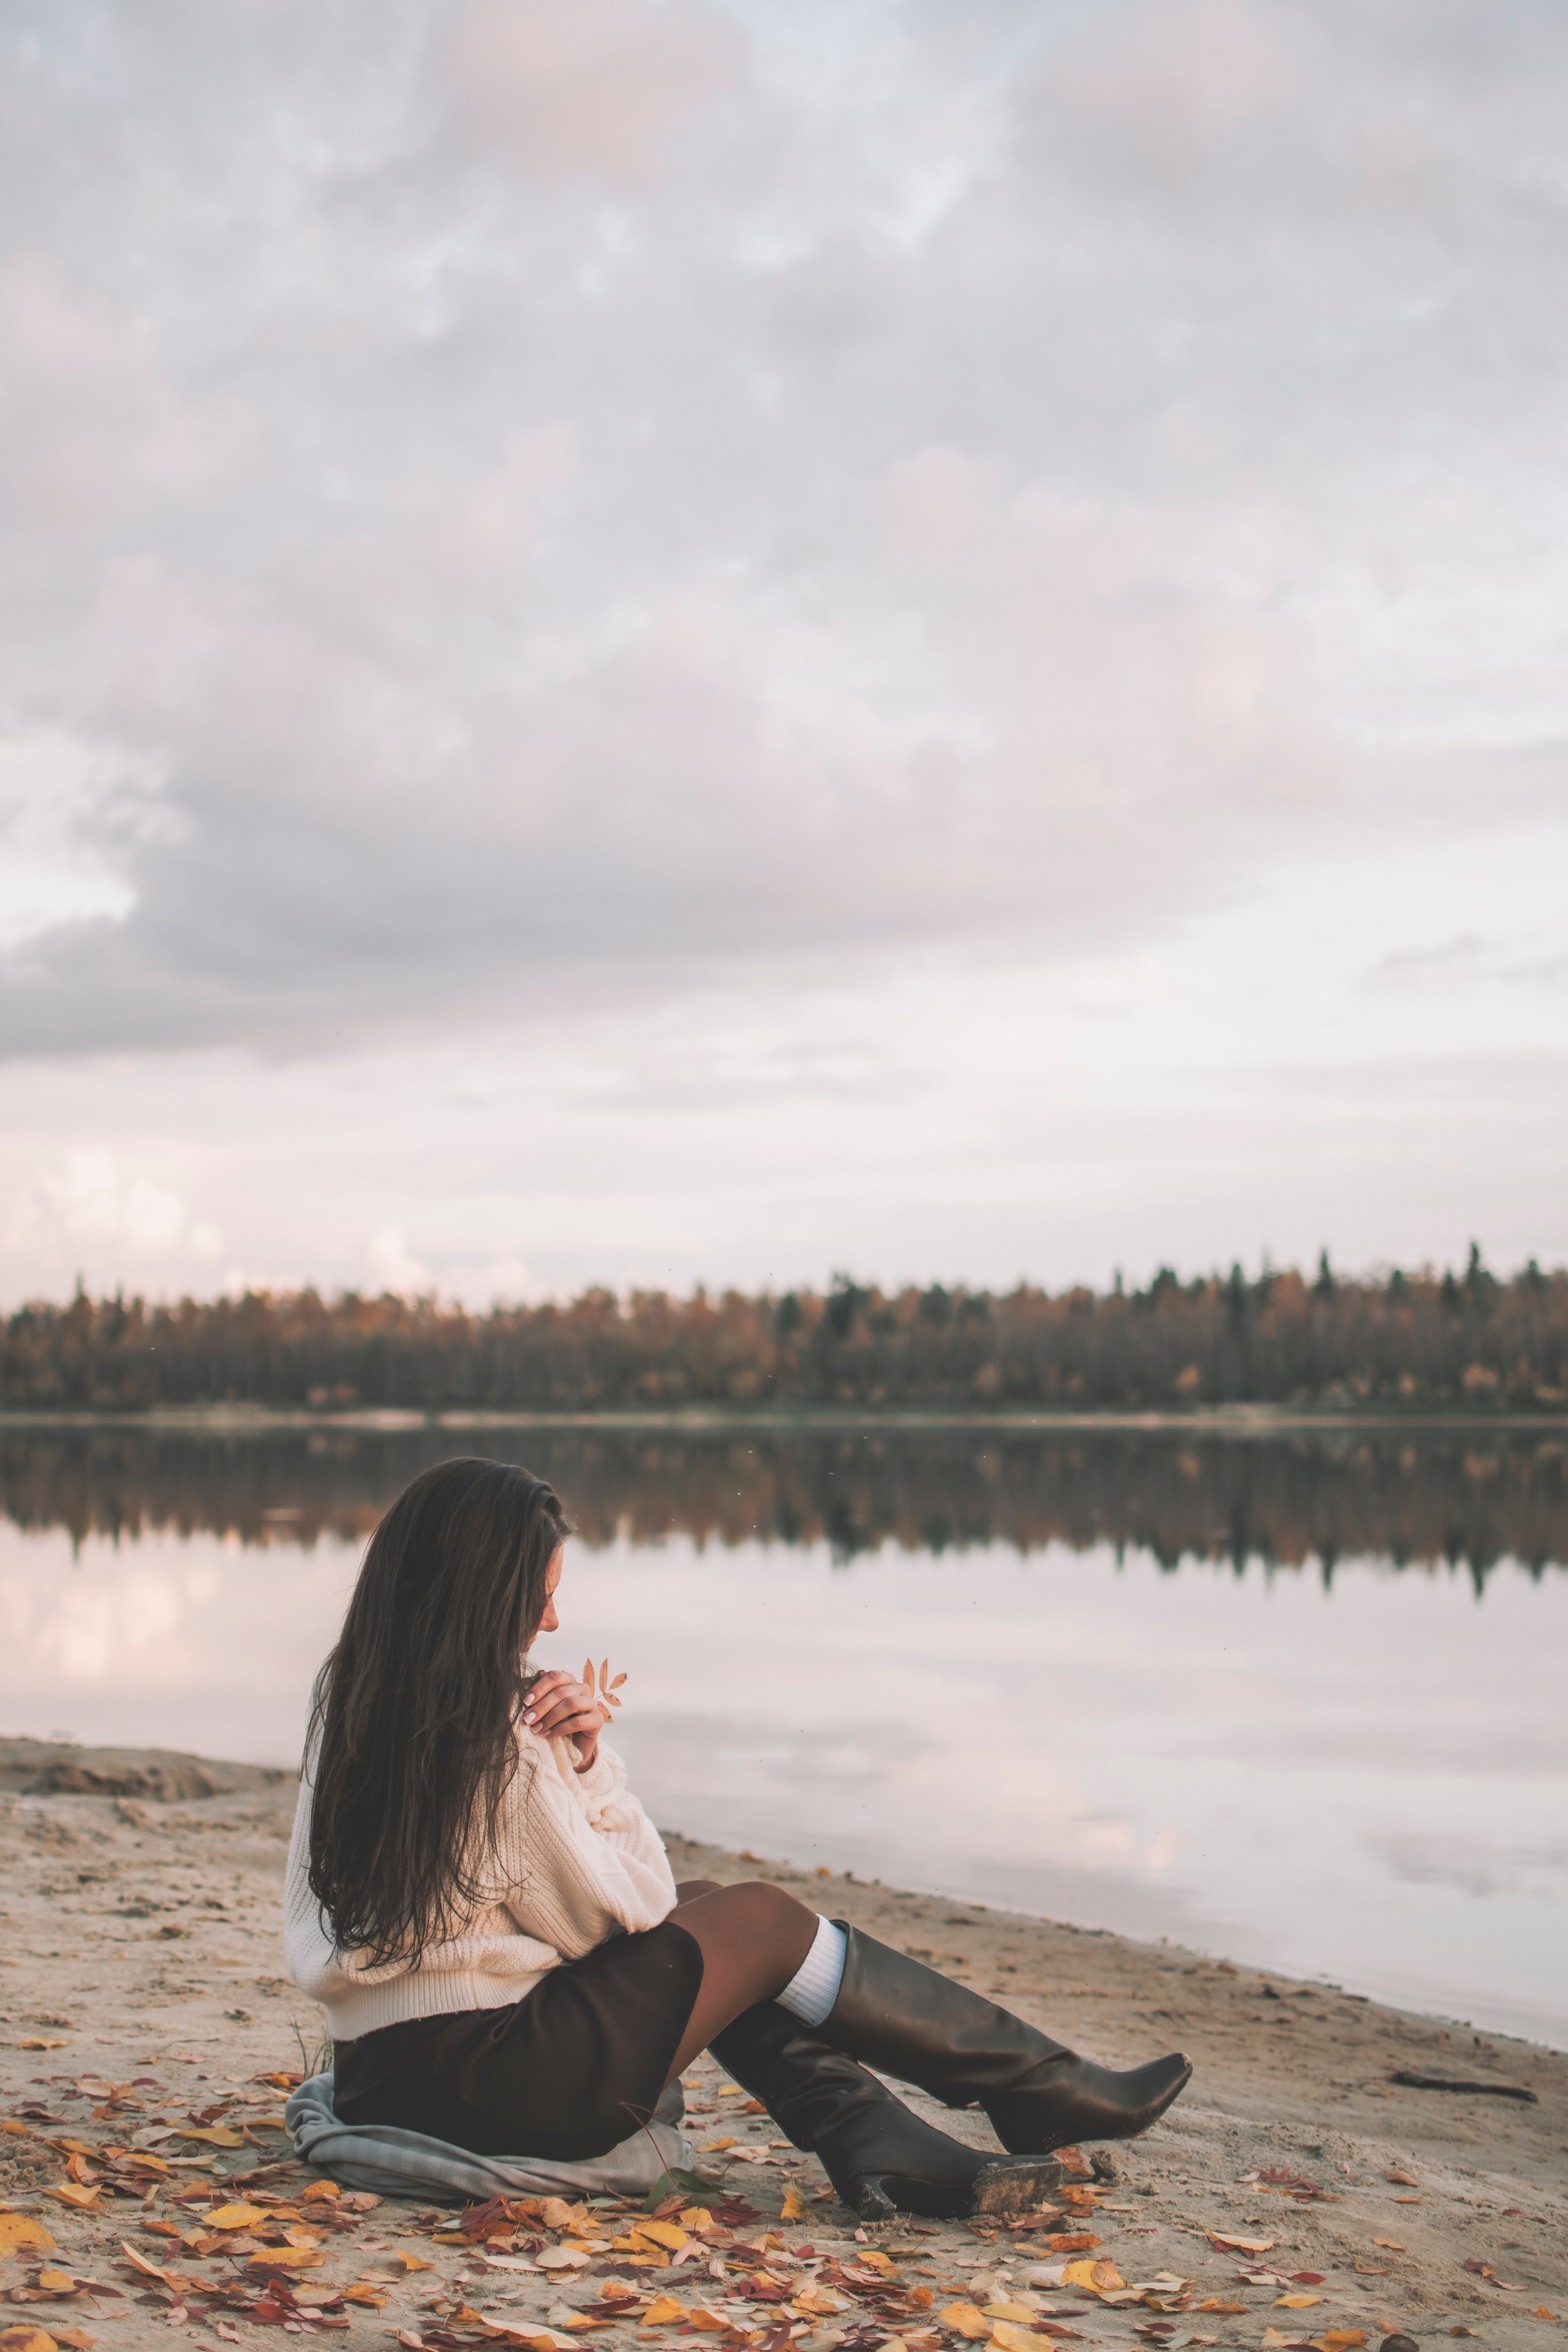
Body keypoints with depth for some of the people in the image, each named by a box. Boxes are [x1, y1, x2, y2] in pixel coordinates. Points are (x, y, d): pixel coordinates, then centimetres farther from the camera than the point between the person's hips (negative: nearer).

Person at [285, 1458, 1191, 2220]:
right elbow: (619, 1909, -8)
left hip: (379, 2076, 9)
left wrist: (582, 1757, -4)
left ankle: (882, 2147, 4)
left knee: (703, 1909, 18)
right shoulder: (489, 1736, -19)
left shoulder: (350, 1702, 7)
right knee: (765, 1919, 5)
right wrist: (591, 1765, 6)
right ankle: (1049, 2093, 16)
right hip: (489, 2075, -9)